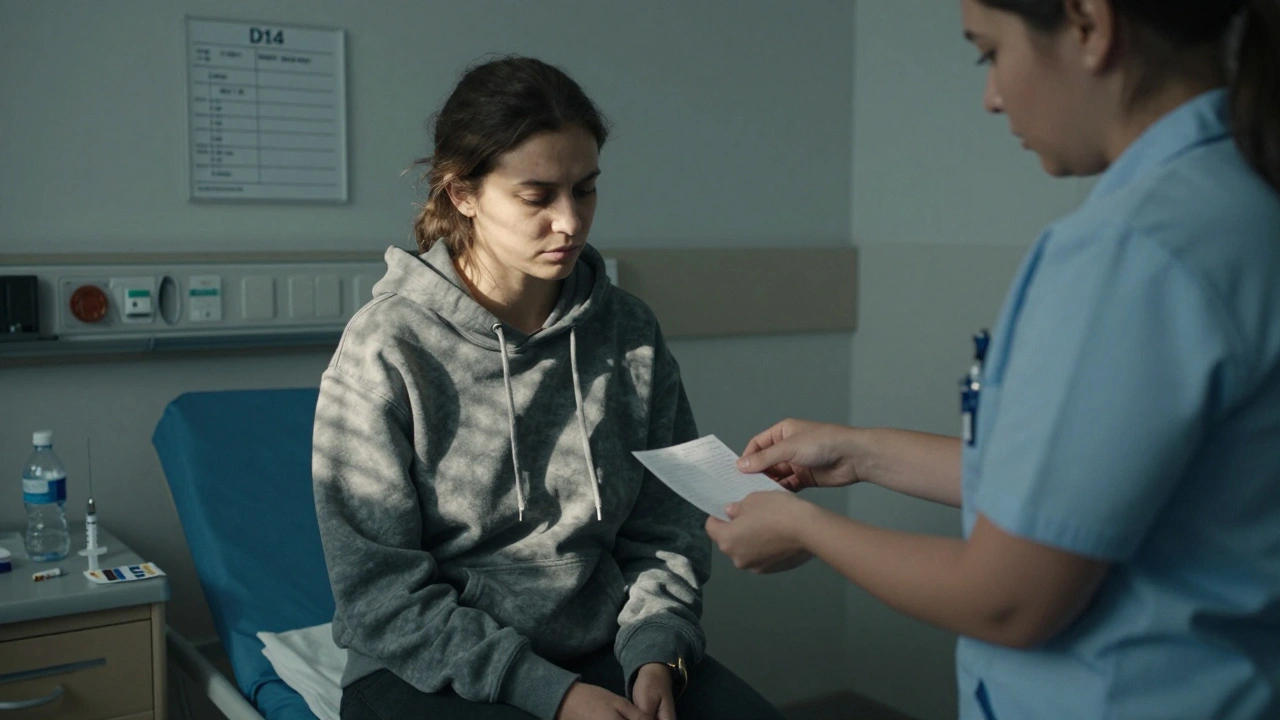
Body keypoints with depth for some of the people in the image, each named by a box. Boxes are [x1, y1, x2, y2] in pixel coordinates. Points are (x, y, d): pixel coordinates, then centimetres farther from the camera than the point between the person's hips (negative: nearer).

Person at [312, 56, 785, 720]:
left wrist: (655, 655, -11)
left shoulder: (629, 334, 2)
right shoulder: (388, 349, -10)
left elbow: (664, 532, 6)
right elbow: (380, 591, -11)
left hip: (601, 652, 3)